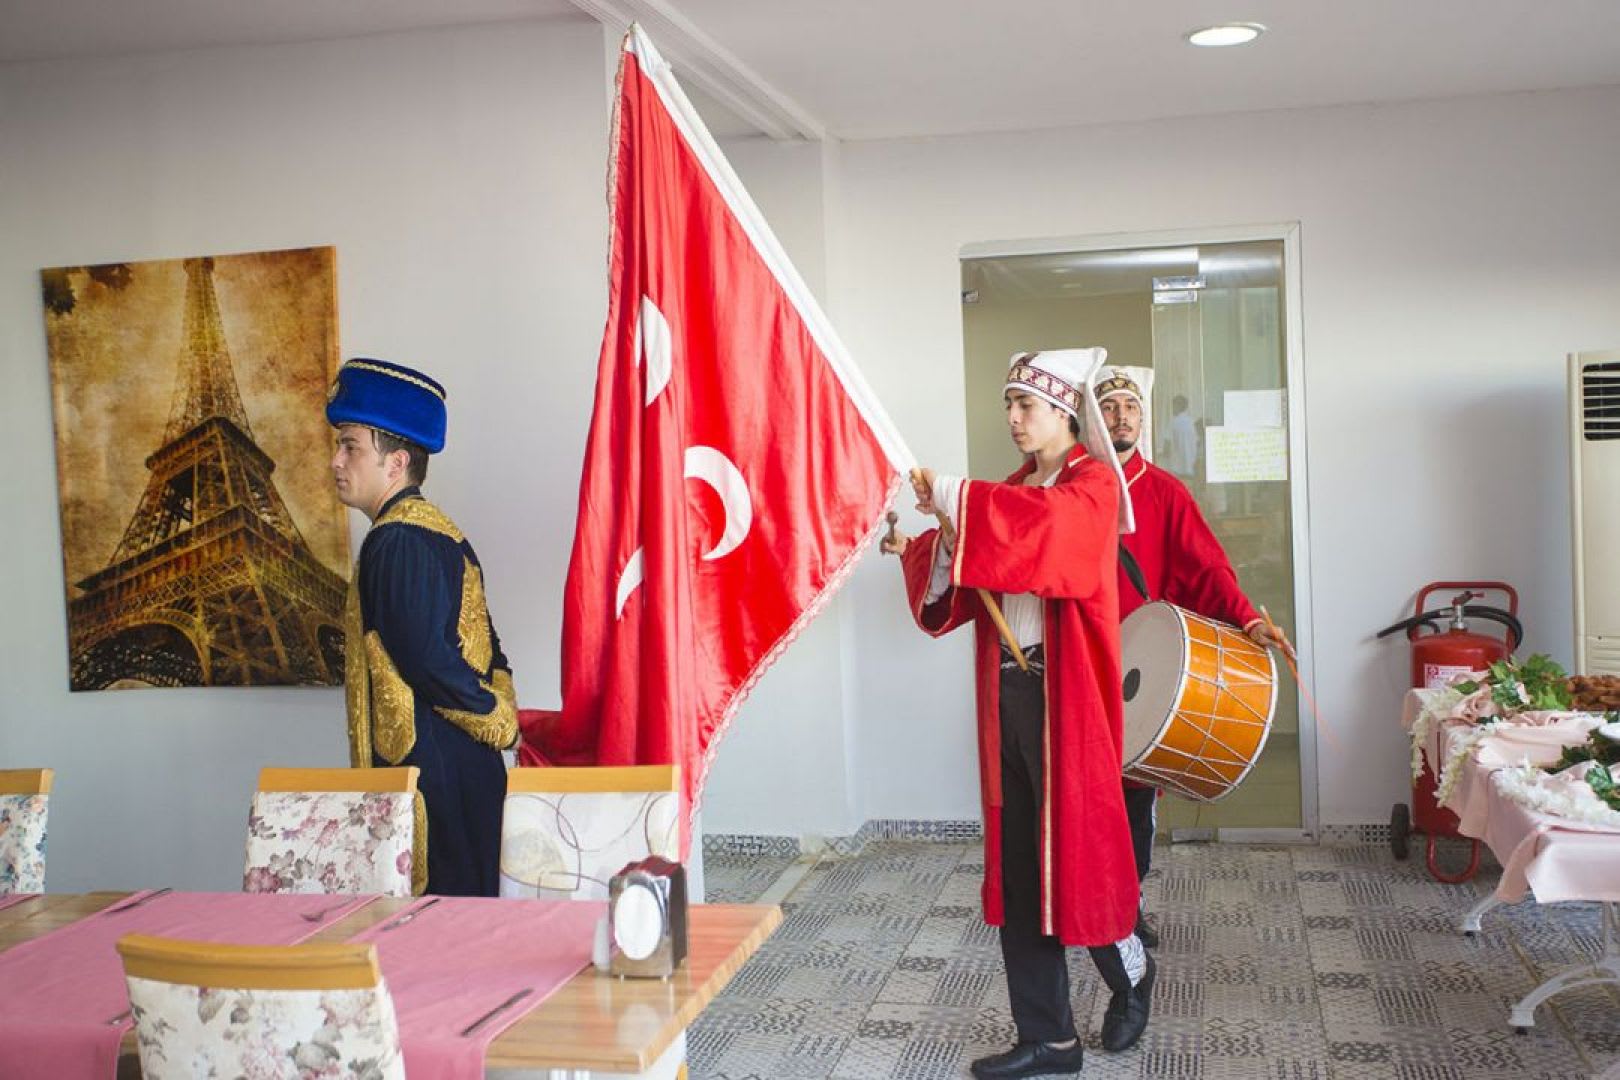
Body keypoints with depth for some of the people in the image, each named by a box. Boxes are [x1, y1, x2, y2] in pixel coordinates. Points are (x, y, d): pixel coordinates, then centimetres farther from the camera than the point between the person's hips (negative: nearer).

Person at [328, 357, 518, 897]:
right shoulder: (439, 530, 16)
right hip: (471, 770, 10)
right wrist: (501, 712, 6)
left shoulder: (396, 542, -15)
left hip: (426, 771, -10)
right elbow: (487, 650, 17)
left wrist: (501, 722, -10)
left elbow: (428, 659, -21)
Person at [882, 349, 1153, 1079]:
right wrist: (918, 549, -6)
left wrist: (951, 498, -29)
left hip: (1066, 694, -6)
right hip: (1007, 690, 7)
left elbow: (1049, 529, -28)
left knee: (1076, 851, 1)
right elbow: (964, 581, 12)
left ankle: (1130, 974, 30)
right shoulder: (1011, 494, 16)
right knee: (1016, 865, 6)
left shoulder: (1093, 483, -5)